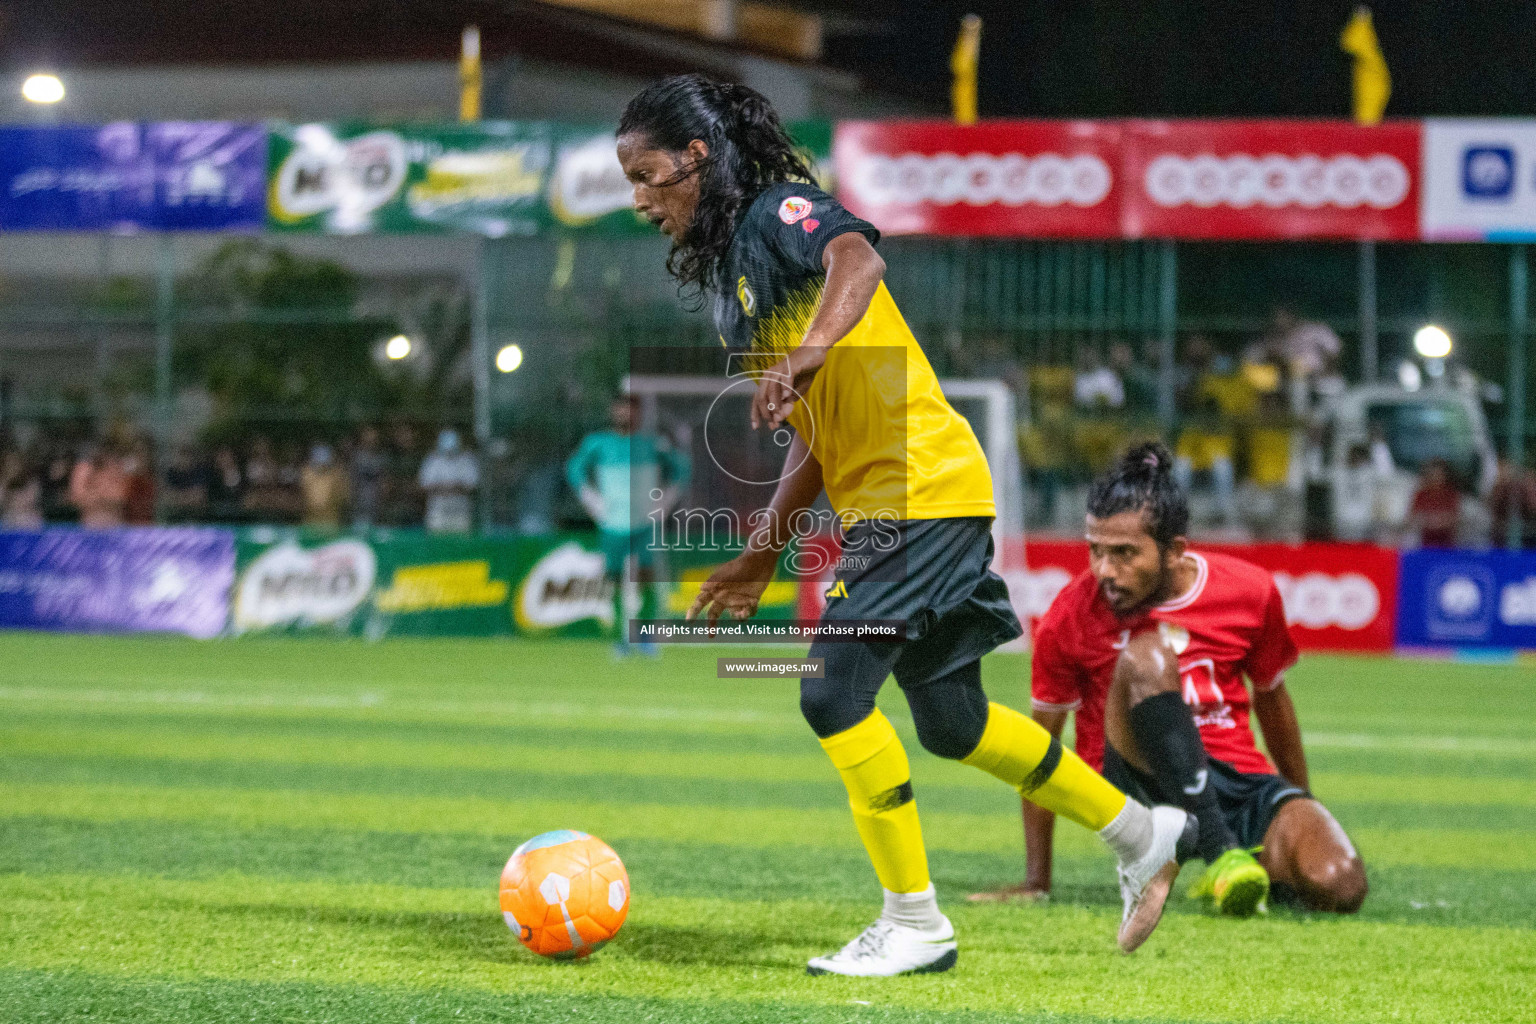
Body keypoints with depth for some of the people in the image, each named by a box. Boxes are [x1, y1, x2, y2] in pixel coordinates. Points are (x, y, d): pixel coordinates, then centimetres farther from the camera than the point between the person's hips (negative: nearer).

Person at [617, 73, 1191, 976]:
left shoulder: (781, 212, -8)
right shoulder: (732, 267, 19)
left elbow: (857, 258, -34)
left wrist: (807, 352, -50)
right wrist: (760, 559, 19)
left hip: (923, 488, -10)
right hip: (875, 501, 10)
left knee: (834, 692, -13)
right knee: (951, 722, 16)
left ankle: (915, 924, -4)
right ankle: (1143, 835, 31)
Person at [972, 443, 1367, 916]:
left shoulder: (1249, 590, -1)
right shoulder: (1071, 616, -5)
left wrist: (1303, 815, 28)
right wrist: (1036, 882, 8)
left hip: (1239, 778, 2)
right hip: (1140, 784, -2)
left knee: (1338, 888, -29)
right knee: (1145, 655, -32)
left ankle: (1267, 864, 8)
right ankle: (1220, 857, -37)